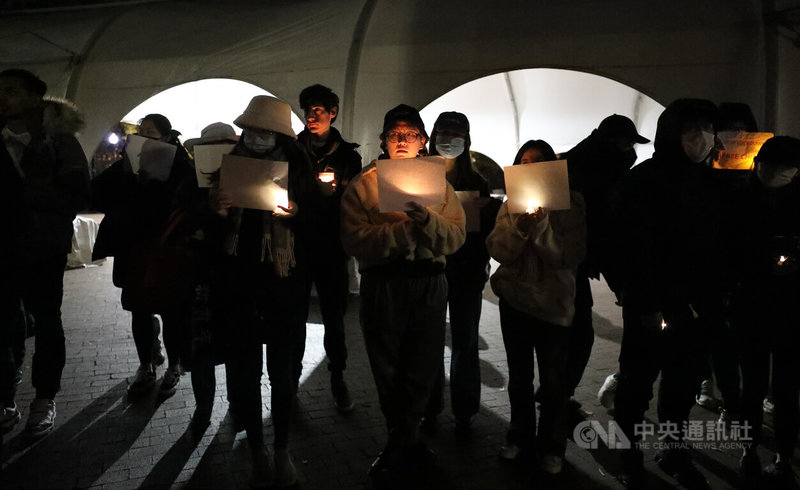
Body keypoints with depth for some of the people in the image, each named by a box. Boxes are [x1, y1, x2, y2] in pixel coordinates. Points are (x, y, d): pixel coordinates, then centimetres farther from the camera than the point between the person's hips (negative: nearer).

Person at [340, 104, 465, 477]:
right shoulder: (363, 184, 4)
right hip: (382, 283, -2)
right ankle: (406, 443, 30)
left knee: (422, 368, 8)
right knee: (388, 369, 8)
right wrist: (408, 228, -18)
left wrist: (427, 219, -21)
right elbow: (355, 240, -11)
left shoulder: (439, 182, 11)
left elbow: (456, 237, -2)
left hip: (430, 282, 2)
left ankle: (397, 447, 29)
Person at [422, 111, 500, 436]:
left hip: (466, 273, 1)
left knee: (464, 344, 5)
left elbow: (490, 227, 3)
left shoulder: (476, 182, 7)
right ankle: (430, 409, 19)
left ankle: (463, 413, 18)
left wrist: (488, 208, -15)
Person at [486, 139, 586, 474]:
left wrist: (541, 227, -26)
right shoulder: (511, 204, 4)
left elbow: (572, 256, -15)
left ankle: (552, 446, 26)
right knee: (519, 376, 16)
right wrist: (519, 227, -23)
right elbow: (498, 251, -7)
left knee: (553, 382, 6)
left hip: (553, 303, -3)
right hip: (513, 300, 3)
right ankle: (521, 436, 34)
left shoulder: (570, 204, -5)